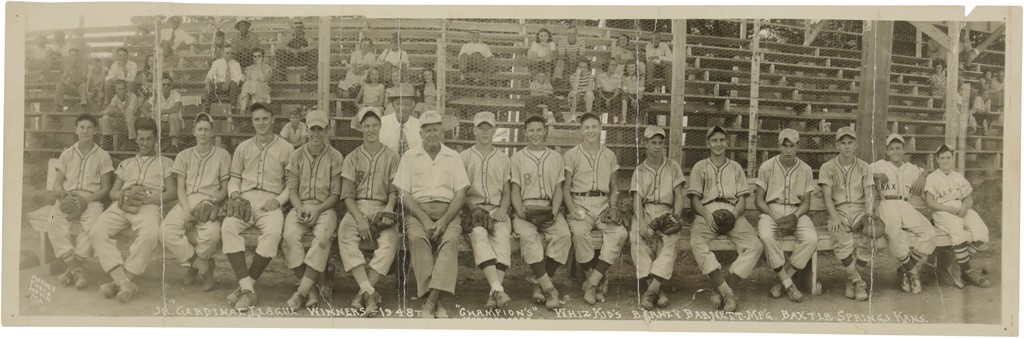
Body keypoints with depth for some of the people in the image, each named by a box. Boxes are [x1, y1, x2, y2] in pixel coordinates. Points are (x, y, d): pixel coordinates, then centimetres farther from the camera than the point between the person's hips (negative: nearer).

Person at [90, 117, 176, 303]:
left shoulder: (165, 163, 24)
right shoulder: (125, 164, 34)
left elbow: (172, 192, 9)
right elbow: (113, 192, 25)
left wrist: (148, 200, -9)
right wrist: (122, 196, -2)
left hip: (149, 205, -3)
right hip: (122, 204, 3)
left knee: (150, 234, -39)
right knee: (97, 231, -30)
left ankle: (118, 282, -33)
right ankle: (125, 282, -37)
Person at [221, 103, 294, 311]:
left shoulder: (285, 148, 12)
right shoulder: (243, 148, 22)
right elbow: (234, 177, 22)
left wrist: (279, 200, -8)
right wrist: (234, 194, 1)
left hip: (270, 202, -2)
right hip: (244, 200, 2)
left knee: (273, 232, -36)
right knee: (228, 227, -32)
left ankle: (246, 286, -25)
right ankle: (248, 290, -34)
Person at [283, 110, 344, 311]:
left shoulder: (335, 157, 5)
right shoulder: (297, 155, 12)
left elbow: (335, 194, 3)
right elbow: (292, 189, 10)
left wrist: (317, 211, -12)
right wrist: (299, 209, -10)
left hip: (324, 208, -2)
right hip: (300, 206, 2)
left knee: (322, 238, -34)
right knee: (290, 236, -30)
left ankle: (301, 293, -34)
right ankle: (309, 291, -27)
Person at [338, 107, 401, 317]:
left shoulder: (391, 157, 13)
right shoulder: (352, 158, 13)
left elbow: (394, 190, 6)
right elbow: (347, 195, 4)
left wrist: (389, 208, -16)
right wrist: (360, 218, -13)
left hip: (382, 208, -1)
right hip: (357, 208, 1)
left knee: (390, 240, -32)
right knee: (345, 236, -32)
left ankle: (363, 294, -32)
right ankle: (370, 293, -39)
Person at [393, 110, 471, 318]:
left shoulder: (454, 157, 14)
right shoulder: (410, 157, 12)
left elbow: (460, 194, 5)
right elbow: (404, 194, 3)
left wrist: (444, 221, -12)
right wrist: (425, 220, -12)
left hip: (447, 211, 1)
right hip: (417, 210, 0)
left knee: (451, 239, -33)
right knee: (418, 238, -33)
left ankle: (431, 301, -37)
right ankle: (438, 303, -34)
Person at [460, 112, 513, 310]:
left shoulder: (503, 159, 21)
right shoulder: (464, 157, 15)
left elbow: (506, 192, 17)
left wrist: (503, 210, -3)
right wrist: (471, 207, -9)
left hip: (497, 210, 1)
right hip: (472, 209, -1)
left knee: (503, 236, -32)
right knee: (479, 235, -34)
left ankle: (494, 293, -41)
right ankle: (498, 290, -46)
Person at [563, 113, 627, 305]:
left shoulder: (609, 155, 17)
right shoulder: (572, 155, 8)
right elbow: (566, 186, 5)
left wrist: (613, 207, 1)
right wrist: (572, 209, -11)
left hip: (603, 203, 2)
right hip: (580, 203, -2)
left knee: (621, 233, -28)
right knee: (579, 232, -35)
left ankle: (592, 282, -27)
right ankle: (600, 281, -20)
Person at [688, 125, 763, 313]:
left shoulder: (735, 168, 23)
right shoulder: (700, 167, 19)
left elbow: (742, 199, 13)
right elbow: (694, 200, 8)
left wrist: (734, 214, -10)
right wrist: (707, 215, -13)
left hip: (732, 212, 2)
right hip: (706, 212, -2)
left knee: (756, 245, -28)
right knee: (697, 243, -36)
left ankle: (720, 290, -28)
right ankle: (728, 293, -38)